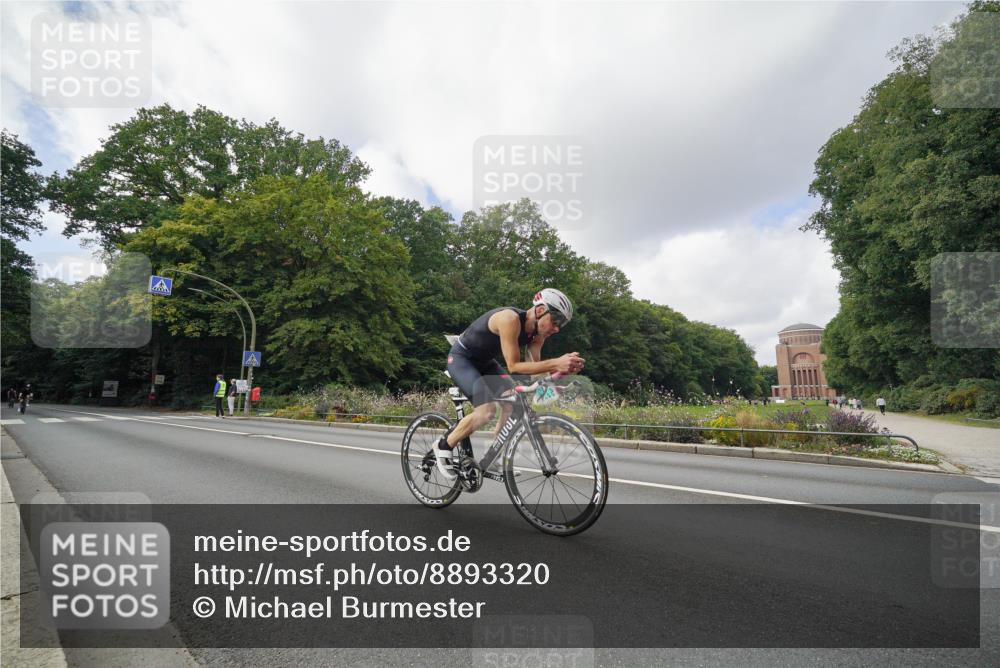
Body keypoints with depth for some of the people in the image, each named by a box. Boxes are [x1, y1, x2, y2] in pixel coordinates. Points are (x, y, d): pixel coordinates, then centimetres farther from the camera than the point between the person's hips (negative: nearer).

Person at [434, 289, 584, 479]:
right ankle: (443, 446, -1)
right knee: (487, 410, -22)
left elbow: (533, 369, -12)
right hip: (461, 358, -8)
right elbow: (513, 366, -36)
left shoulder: (537, 331, -9)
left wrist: (561, 369, -30)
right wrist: (555, 363, -43)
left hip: (485, 361, 8)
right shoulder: (510, 319, -33)